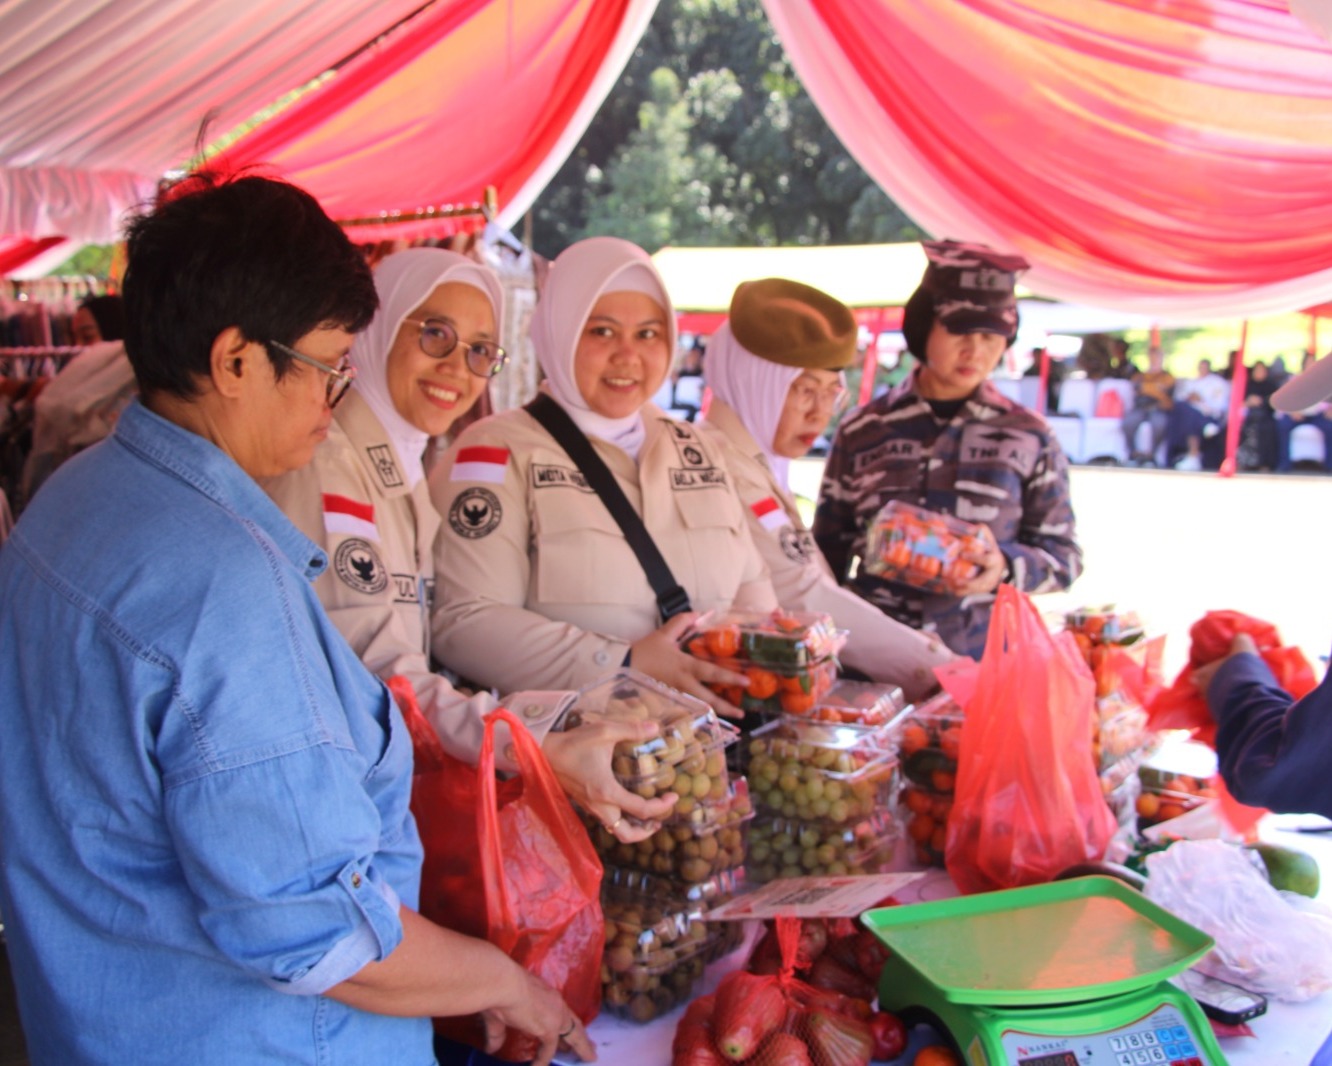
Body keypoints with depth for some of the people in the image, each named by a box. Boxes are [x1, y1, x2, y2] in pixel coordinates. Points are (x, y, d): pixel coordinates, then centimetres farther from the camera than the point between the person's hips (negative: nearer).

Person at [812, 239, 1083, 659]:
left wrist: (1006, 568, -11)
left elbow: (1064, 557, 8)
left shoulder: (1029, 438, 4)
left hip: (982, 660, 0)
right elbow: (828, 556, 11)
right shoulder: (862, 432, 5)